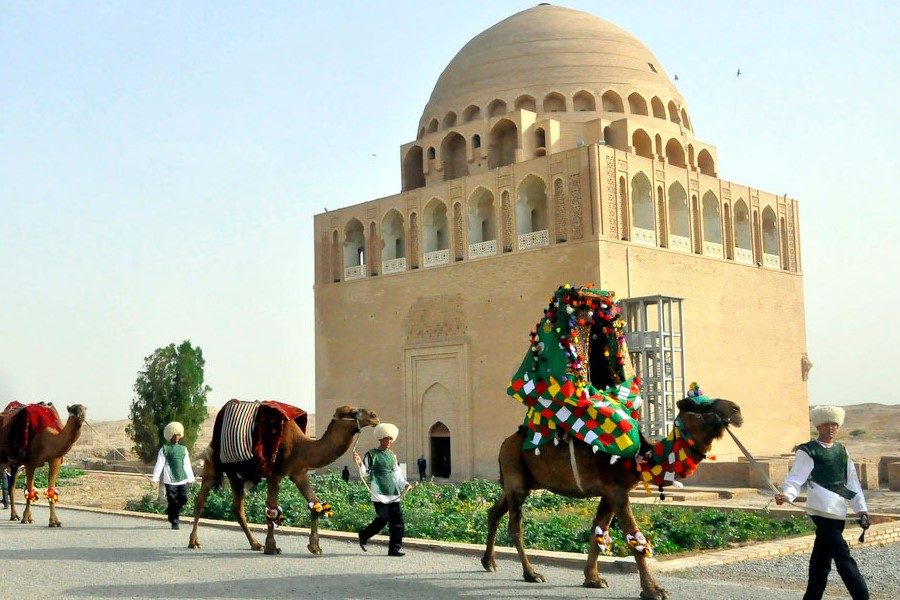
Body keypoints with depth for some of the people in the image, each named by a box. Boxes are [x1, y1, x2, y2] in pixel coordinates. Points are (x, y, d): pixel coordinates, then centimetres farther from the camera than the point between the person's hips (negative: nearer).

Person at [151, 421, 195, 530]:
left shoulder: (183, 449, 14)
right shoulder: (164, 449, 2)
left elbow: (187, 465, 18)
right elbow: (159, 465, -2)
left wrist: (191, 478, 17)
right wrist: (155, 478, -9)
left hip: (182, 479, 4)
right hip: (170, 480, -4)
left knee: (183, 499, -4)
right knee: (172, 501, -3)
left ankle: (171, 511, 23)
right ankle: (174, 522, 7)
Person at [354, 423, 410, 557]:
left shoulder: (392, 455, 17)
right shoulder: (372, 454, 2)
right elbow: (365, 472, -1)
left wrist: (404, 484, 1)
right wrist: (360, 463, -21)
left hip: (393, 493, 5)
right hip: (379, 494, -5)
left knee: (398, 520, -1)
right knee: (383, 519, -9)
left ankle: (394, 549, 6)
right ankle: (364, 536, 16)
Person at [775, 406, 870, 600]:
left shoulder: (842, 451, 18)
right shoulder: (807, 451, -1)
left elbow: (852, 482, 19)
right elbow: (796, 477, -9)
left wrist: (861, 509, 15)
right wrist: (787, 494, -27)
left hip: (838, 511, 6)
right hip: (822, 509, -6)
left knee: (822, 558, 10)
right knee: (843, 556, -12)